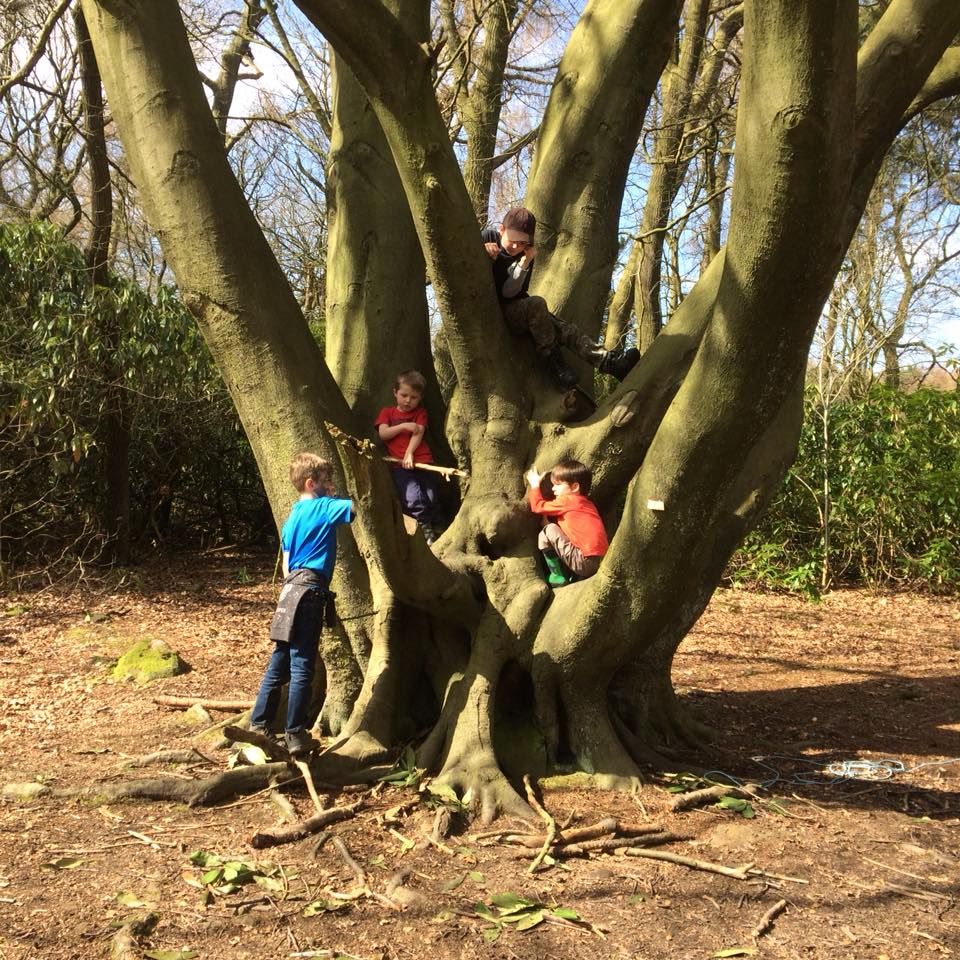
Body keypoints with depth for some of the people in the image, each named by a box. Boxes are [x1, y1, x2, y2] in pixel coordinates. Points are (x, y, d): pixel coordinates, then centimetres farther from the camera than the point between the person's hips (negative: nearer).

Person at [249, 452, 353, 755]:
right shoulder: (324, 507, -4)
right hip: (309, 592, -8)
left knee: (279, 665, 14)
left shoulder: (292, 518, 20)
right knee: (302, 667, -4)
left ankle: (258, 725, 19)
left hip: (289, 592, 8)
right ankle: (295, 735, 0)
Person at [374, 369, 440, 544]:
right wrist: (404, 426, -9)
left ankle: (432, 528, 11)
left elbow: (418, 434, 1)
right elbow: (383, 433, 2)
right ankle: (425, 527, -3)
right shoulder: (387, 412, 18)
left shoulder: (420, 413, 18)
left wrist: (409, 454, -14)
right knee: (413, 498, -21)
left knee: (431, 498, -9)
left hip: (422, 461, 1)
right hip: (399, 465, -1)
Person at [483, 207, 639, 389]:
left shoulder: (526, 255, 4)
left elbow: (509, 292, -7)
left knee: (564, 329, -12)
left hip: (512, 311, 5)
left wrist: (524, 263, -20)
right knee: (536, 304, -30)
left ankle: (607, 360, -21)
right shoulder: (487, 237, -5)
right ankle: (554, 362, -22)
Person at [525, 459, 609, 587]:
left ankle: (558, 577, 2)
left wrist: (535, 485, 17)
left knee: (548, 531, -2)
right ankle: (572, 575, 15)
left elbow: (538, 506, 3)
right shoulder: (587, 503, 20)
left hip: (586, 563, -9)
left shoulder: (567, 501, -5)